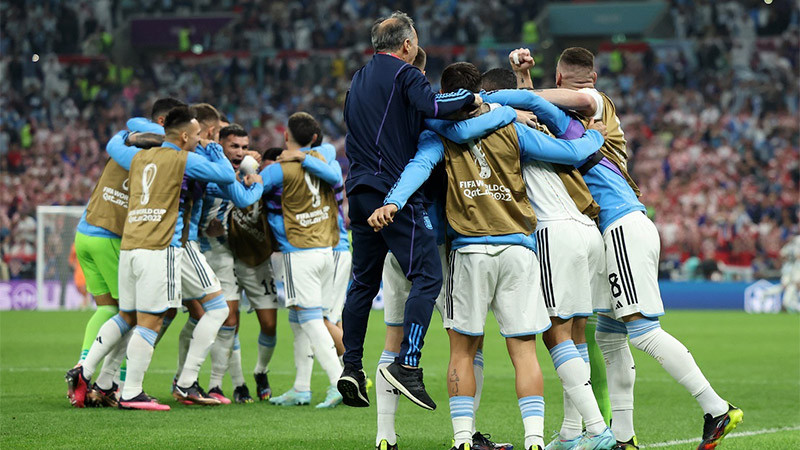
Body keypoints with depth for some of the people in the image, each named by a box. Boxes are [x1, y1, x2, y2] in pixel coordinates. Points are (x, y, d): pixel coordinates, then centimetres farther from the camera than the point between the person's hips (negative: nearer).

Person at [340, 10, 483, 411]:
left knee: (363, 282, 14)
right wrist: (472, 98, -11)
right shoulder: (404, 74, -5)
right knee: (427, 276, -9)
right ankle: (407, 363, -20)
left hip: (359, 192, 8)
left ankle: (351, 368, 10)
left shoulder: (358, 80, 21)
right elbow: (431, 105, -23)